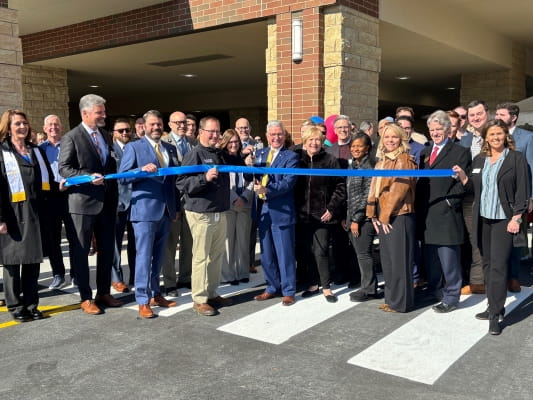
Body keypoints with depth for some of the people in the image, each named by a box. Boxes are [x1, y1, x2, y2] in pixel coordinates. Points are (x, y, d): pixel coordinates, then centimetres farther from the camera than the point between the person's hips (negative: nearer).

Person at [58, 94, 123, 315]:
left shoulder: (106, 136, 12)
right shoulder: (71, 138, -7)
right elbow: (64, 168, -11)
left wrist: (115, 196, 9)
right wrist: (89, 177, -25)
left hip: (107, 201, 6)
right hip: (83, 202, -6)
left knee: (107, 249, 12)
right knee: (81, 251, 4)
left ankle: (104, 292, 25)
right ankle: (86, 297, 15)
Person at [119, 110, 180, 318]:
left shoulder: (170, 149, 15)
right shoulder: (134, 147, -1)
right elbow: (122, 176, -7)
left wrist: (177, 207, 12)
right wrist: (142, 170, -23)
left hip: (166, 209, 5)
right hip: (145, 209, -5)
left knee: (158, 256, 13)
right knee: (144, 255, -3)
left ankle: (155, 294, 24)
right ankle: (142, 301, 3)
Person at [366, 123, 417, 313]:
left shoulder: (404, 160, -10)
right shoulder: (382, 161, 15)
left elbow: (399, 189, -17)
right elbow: (375, 189, 14)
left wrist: (386, 215, -16)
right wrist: (374, 215, 5)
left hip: (398, 216, -8)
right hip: (383, 217, 8)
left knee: (399, 260, -1)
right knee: (387, 260, 13)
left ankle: (400, 302, 8)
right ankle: (392, 299, 24)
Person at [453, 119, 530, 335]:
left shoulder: (516, 158, -3)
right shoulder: (479, 160, 11)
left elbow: (523, 190, -6)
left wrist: (516, 218, -12)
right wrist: (462, 176, -5)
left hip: (504, 220, -5)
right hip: (483, 219, 5)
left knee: (498, 266, -9)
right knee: (487, 264, 11)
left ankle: (496, 314, -4)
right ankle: (494, 306, 23)